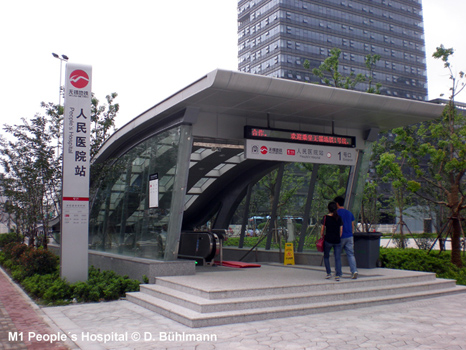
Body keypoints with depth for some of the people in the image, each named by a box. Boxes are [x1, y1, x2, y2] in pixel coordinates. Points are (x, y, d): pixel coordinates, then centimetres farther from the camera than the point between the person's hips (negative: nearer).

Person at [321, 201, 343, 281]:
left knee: (326, 256, 17)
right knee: (338, 258, 3)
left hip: (328, 240, -2)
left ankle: (329, 273, 14)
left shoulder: (326, 218, -4)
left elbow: (322, 230, -2)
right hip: (337, 240, 2)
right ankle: (338, 275, -6)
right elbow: (341, 231, 5)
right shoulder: (339, 218, 3)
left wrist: (322, 236, 15)